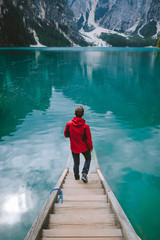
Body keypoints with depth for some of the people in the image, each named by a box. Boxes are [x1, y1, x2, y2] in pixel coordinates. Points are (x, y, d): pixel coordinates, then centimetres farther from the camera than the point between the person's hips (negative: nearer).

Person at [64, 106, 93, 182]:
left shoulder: (69, 124, -19)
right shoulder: (85, 126, -24)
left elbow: (66, 135, -3)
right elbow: (88, 139, -14)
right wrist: (90, 148, 3)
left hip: (74, 147, 2)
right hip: (84, 148, -2)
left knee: (76, 162, 22)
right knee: (88, 158, 25)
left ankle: (76, 176, 40)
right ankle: (84, 174, 17)